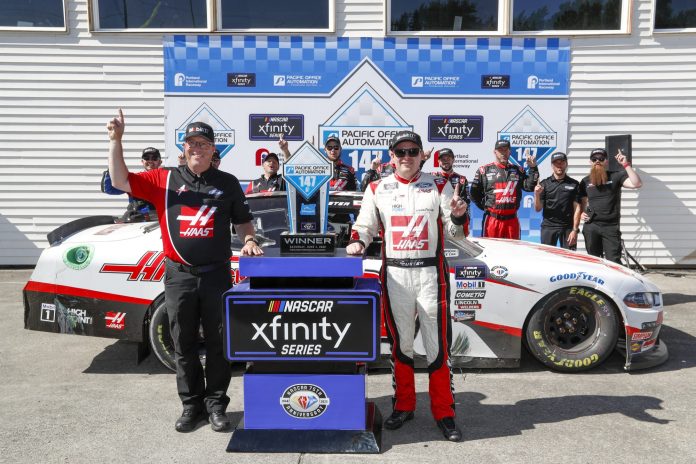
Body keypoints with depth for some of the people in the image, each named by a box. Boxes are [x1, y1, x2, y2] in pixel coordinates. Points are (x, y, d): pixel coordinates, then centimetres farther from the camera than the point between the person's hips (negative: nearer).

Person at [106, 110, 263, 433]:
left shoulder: (227, 183, 7)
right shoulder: (164, 179, 5)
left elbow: (242, 221, 14)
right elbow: (120, 181, -2)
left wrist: (249, 241, -5)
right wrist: (116, 140, -10)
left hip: (217, 275, 0)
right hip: (179, 276, 1)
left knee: (217, 343, 8)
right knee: (183, 345, 11)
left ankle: (216, 405, 21)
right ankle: (191, 404, 26)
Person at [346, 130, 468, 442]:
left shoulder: (439, 186, 5)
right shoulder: (377, 189, 7)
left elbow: (454, 234, 6)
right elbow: (364, 226, 13)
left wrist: (458, 217, -15)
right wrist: (357, 242, -8)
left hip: (431, 273, -1)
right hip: (394, 274, 1)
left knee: (437, 344, 2)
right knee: (400, 343, 12)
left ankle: (444, 413, 15)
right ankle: (404, 406, 28)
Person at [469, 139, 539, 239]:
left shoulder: (518, 171, 13)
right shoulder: (484, 170, 3)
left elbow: (530, 186, 2)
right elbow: (474, 193, 5)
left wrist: (533, 168, -6)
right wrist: (486, 206, 2)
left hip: (512, 220, 3)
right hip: (492, 220, -3)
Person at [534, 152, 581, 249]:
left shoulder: (574, 184, 5)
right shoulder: (544, 184, 5)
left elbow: (577, 208, 1)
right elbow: (538, 209, 3)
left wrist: (575, 230, -7)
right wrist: (537, 195, -16)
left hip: (568, 227, 0)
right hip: (548, 226, 0)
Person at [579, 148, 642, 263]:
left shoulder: (616, 176, 1)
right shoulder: (585, 181, 10)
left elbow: (637, 184, -13)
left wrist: (626, 165, -17)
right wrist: (581, 213, -1)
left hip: (611, 226, -3)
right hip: (591, 226, 3)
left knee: (614, 261, -6)